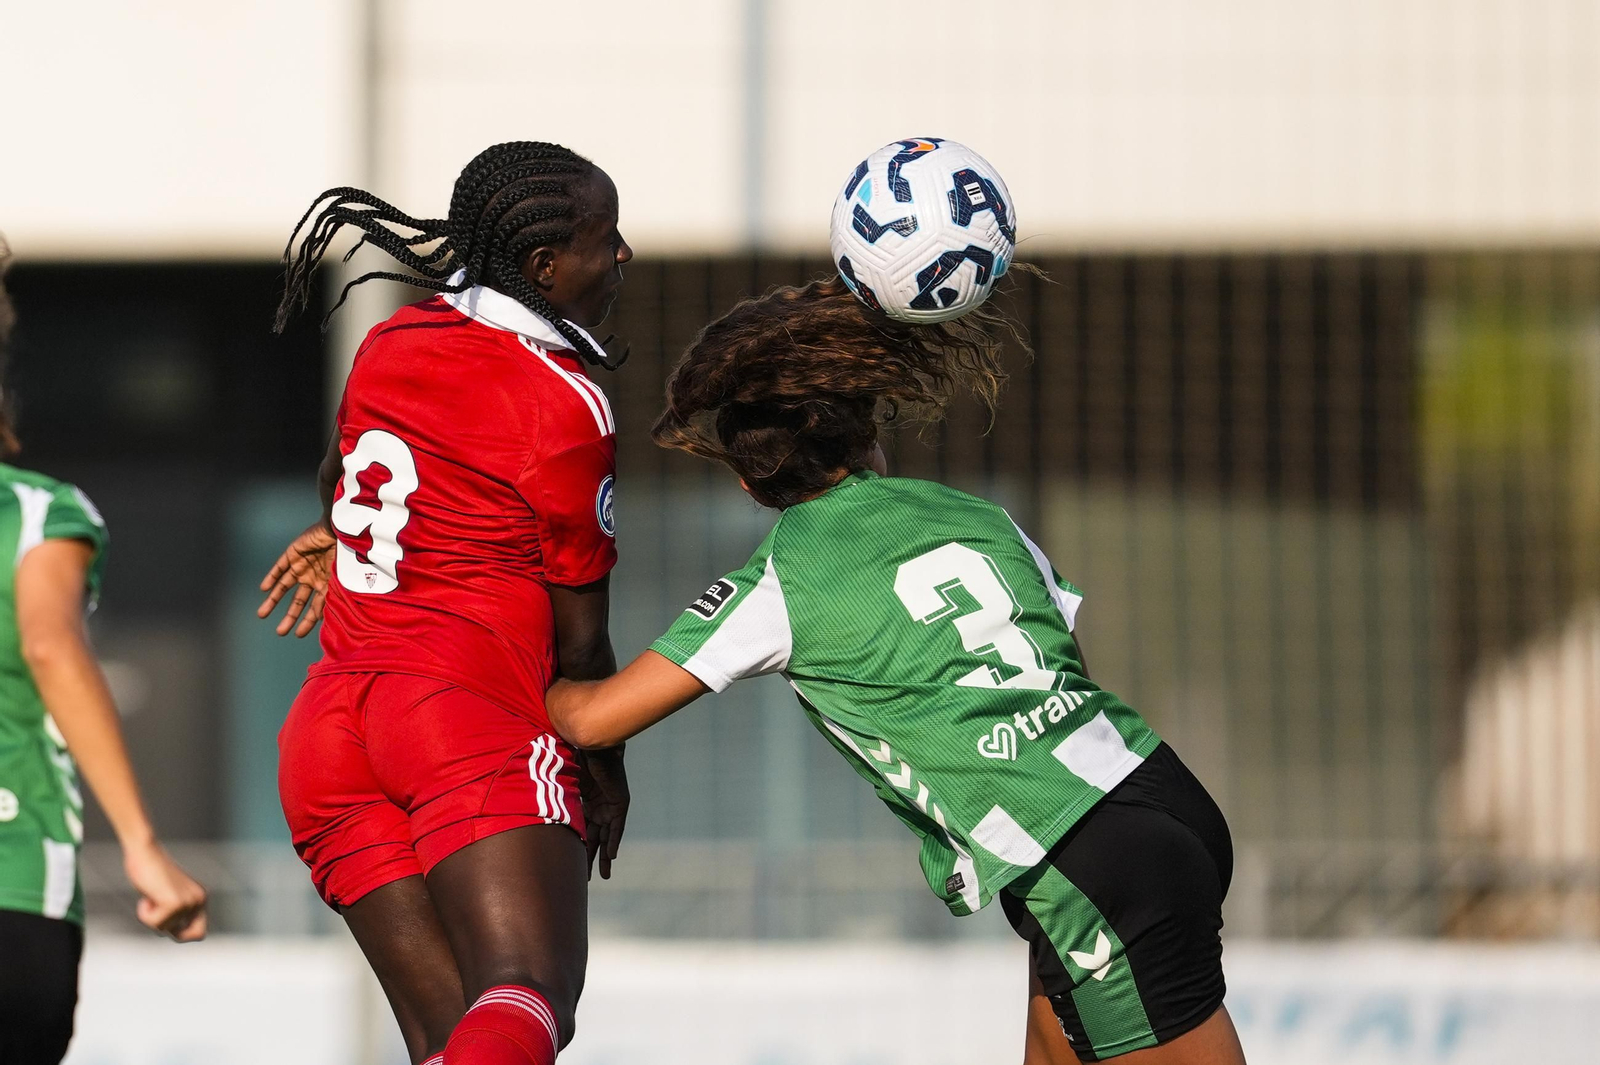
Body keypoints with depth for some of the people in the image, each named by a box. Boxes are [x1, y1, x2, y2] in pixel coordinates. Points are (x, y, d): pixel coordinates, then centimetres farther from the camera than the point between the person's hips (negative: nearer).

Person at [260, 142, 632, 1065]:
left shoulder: (391, 344, 15)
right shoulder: (566, 408, -4)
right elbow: (579, 641, 4)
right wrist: (607, 776, 19)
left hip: (327, 728, 8)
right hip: (474, 706, -8)